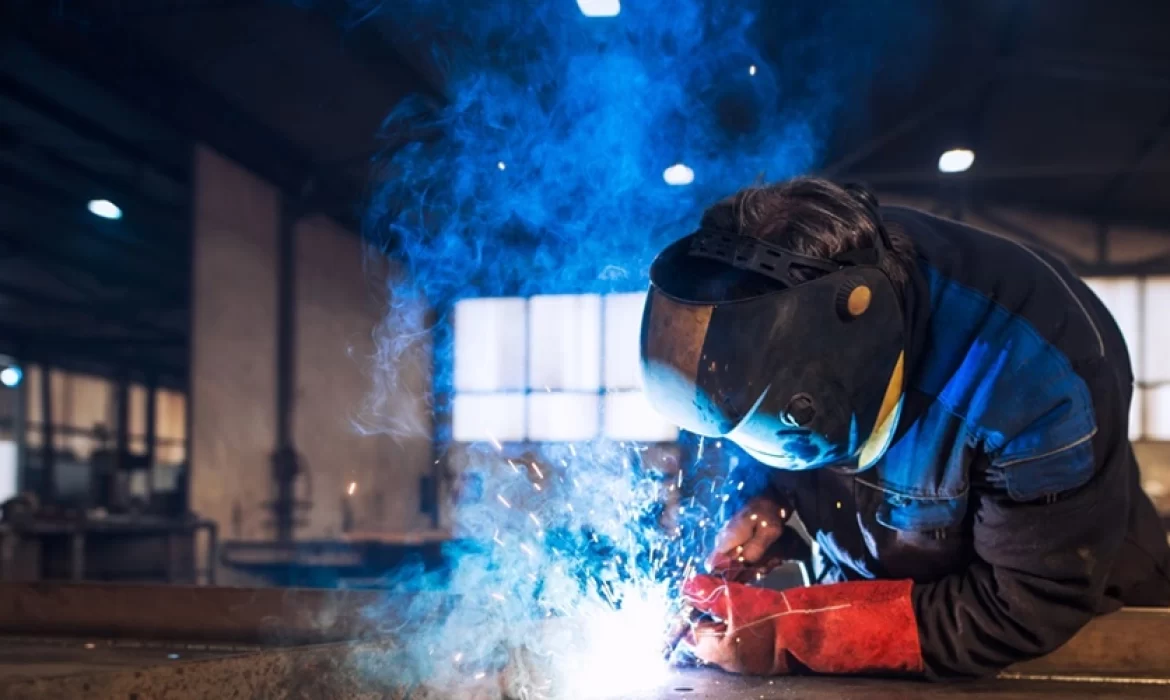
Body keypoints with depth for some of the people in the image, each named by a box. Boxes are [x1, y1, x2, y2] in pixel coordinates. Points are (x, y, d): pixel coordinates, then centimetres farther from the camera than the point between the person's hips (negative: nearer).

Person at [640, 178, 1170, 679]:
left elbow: (1031, 605, -29)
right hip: (865, 586, 4)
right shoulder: (776, 305, -20)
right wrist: (763, 499, -19)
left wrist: (791, 636, -34)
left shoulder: (1039, 373, -35)